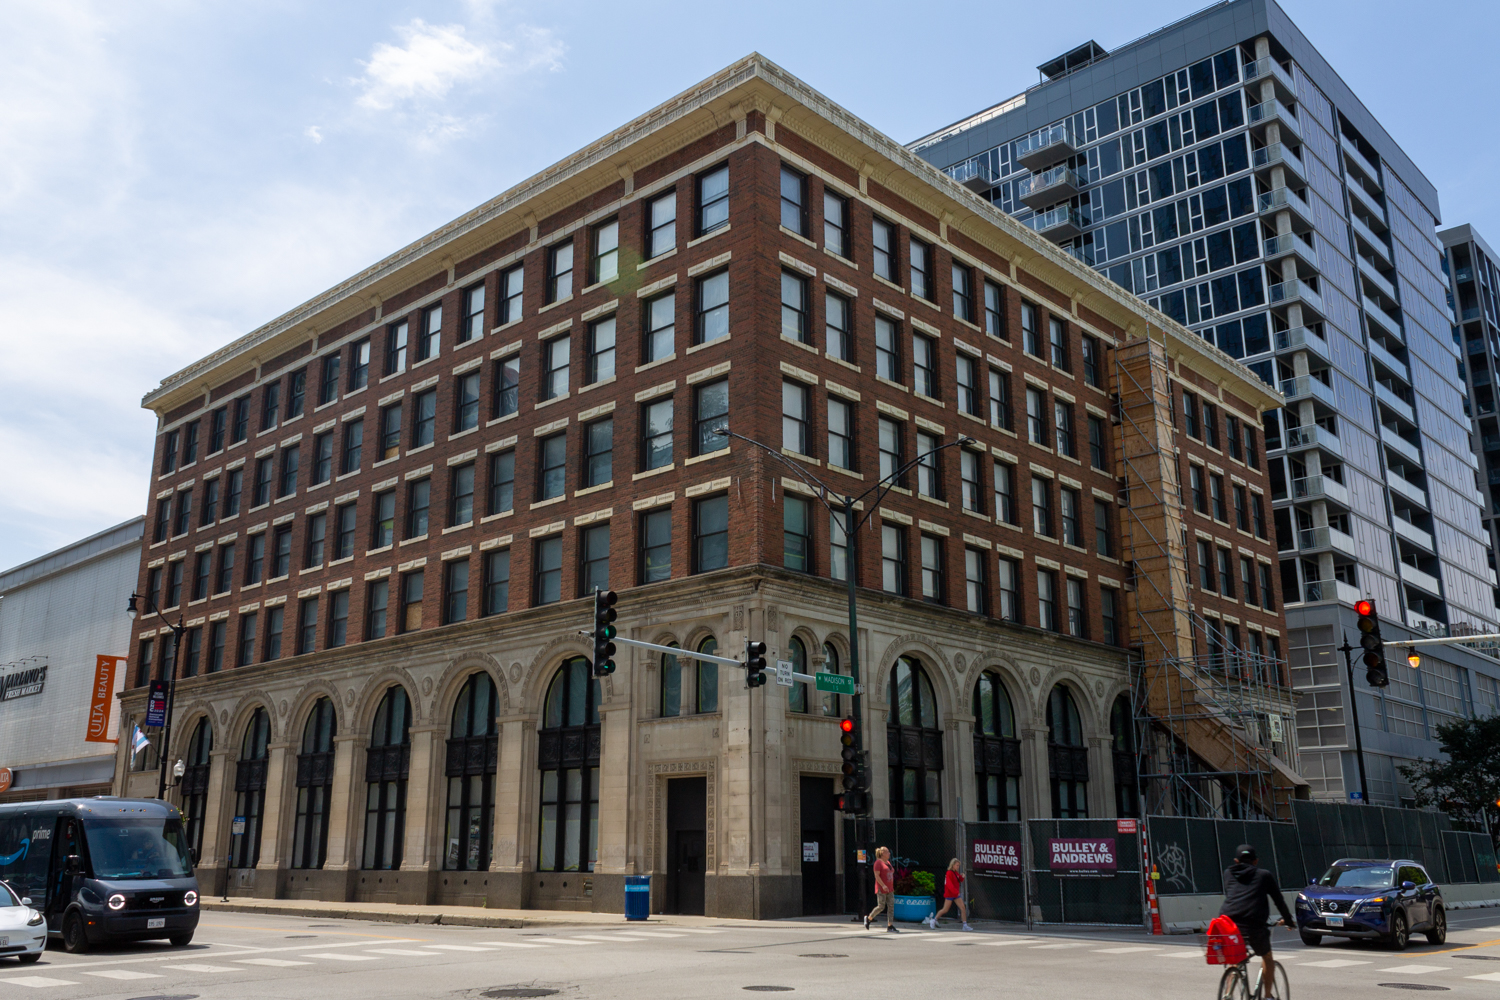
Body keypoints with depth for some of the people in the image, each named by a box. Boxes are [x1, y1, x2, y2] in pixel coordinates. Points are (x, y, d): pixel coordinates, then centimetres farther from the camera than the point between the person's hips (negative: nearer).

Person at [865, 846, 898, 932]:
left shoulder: (888, 862, 16)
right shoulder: (878, 862, -11)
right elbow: (877, 875, -17)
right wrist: (883, 885, -26)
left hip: (889, 889, 8)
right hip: (881, 889, -8)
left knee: (891, 906, 1)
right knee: (881, 907, -5)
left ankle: (890, 926, 3)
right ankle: (868, 919, 15)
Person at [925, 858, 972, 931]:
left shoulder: (956, 872, 9)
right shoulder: (949, 873, -17)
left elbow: (960, 880, 22)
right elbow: (949, 884, -26)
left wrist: (962, 876, 0)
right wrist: (956, 892, -30)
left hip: (956, 894, 8)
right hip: (949, 894, -8)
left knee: (963, 907, -1)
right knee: (945, 909, -1)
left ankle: (965, 925, 4)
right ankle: (933, 920, 16)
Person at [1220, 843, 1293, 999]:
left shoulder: (1228, 873, 21)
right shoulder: (1264, 875, 15)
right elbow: (1278, 899, 21)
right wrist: (1288, 920, 36)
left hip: (1228, 922, 2)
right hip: (1254, 924, -2)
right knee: (1267, 957, 23)